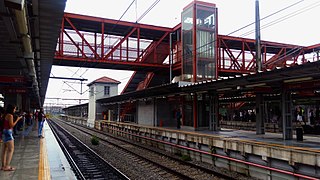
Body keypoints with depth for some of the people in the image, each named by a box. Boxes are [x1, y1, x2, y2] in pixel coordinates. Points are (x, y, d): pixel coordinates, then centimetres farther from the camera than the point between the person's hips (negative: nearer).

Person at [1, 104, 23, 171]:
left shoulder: (6, 115, 11)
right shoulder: (10, 115, -15)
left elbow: (8, 124, 12)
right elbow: (12, 125, -15)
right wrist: (17, 119, -9)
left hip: (5, 132, 10)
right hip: (8, 132, -10)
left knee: (4, 150, 12)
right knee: (11, 149, -6)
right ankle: (7, 166, -8)